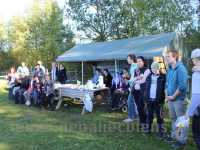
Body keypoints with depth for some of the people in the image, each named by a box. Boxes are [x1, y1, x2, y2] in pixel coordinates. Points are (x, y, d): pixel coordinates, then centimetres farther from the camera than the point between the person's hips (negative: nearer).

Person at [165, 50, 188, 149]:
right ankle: (174, 136, 34)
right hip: (170, 99, 8)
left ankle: (182, 140, 17)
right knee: (173, 118, 19)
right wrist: (167, 95, 6)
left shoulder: (181, 68, -15)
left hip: (179, 99, -8)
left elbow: (182, 86, -21)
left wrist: (173, 96, -15)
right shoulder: (169, 69, 8)